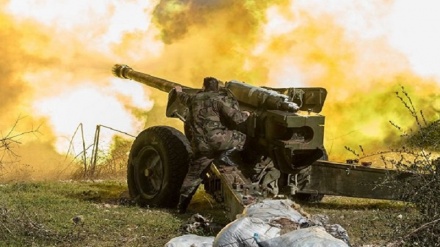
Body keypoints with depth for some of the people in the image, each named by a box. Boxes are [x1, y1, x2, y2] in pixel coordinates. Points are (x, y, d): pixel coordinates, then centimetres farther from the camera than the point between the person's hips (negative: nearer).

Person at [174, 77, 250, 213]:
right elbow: (235, 117, -12)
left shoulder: (195, 98, 16)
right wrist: (244, 115, 11)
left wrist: (179, 92, 65)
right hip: (215, 139, -6)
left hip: (199, 145, 6)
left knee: (193, 175, 16)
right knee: (241, 138, 12)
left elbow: (185, 98, 41)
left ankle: (182, 205, 16)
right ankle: (225, 153, -9)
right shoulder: (219, 99, -3)